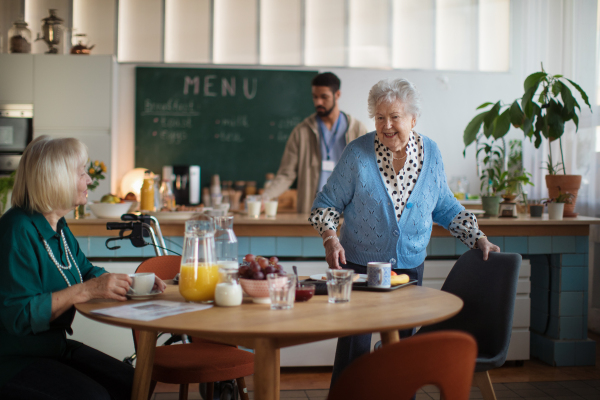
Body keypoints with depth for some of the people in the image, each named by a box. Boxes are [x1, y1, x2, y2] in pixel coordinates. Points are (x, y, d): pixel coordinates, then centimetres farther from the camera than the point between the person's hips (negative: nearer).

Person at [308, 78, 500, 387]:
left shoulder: (430, 153, 0)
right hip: (359, 266, -3)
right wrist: (330, 238, -21)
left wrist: (478, 239, 3)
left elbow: (445, 207, 11)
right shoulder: (357, 153, -10)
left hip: (409, 268, 3)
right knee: (354, 348, -3)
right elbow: (327, 203, -4)